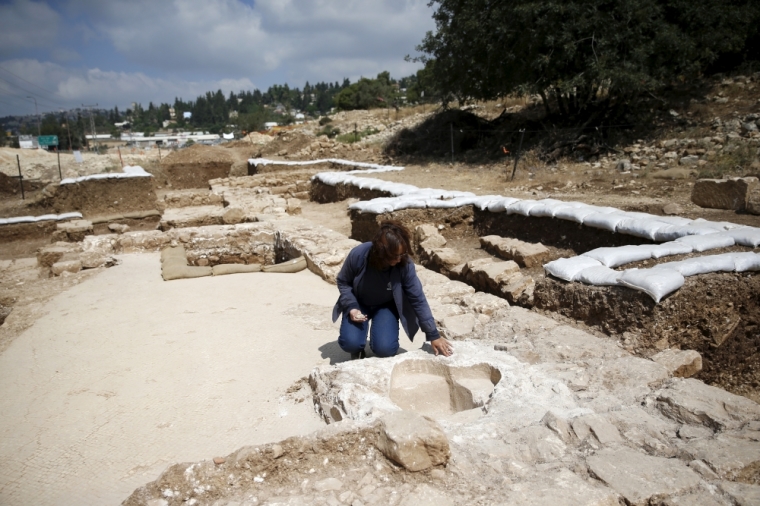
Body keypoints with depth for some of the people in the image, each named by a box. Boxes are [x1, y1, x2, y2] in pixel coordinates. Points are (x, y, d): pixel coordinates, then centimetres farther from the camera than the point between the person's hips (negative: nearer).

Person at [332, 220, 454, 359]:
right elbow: (343, 282, -9)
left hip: (386, 306, 0)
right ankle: (358, 349, 13)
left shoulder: (405, 264, -28)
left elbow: (418, 299, -19)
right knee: (351, 343, -24)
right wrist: (351, 307, -25)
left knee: (385, 348, -22)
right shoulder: (358, 255, -29)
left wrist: (433, 335, -18)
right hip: (359, 303, 0)